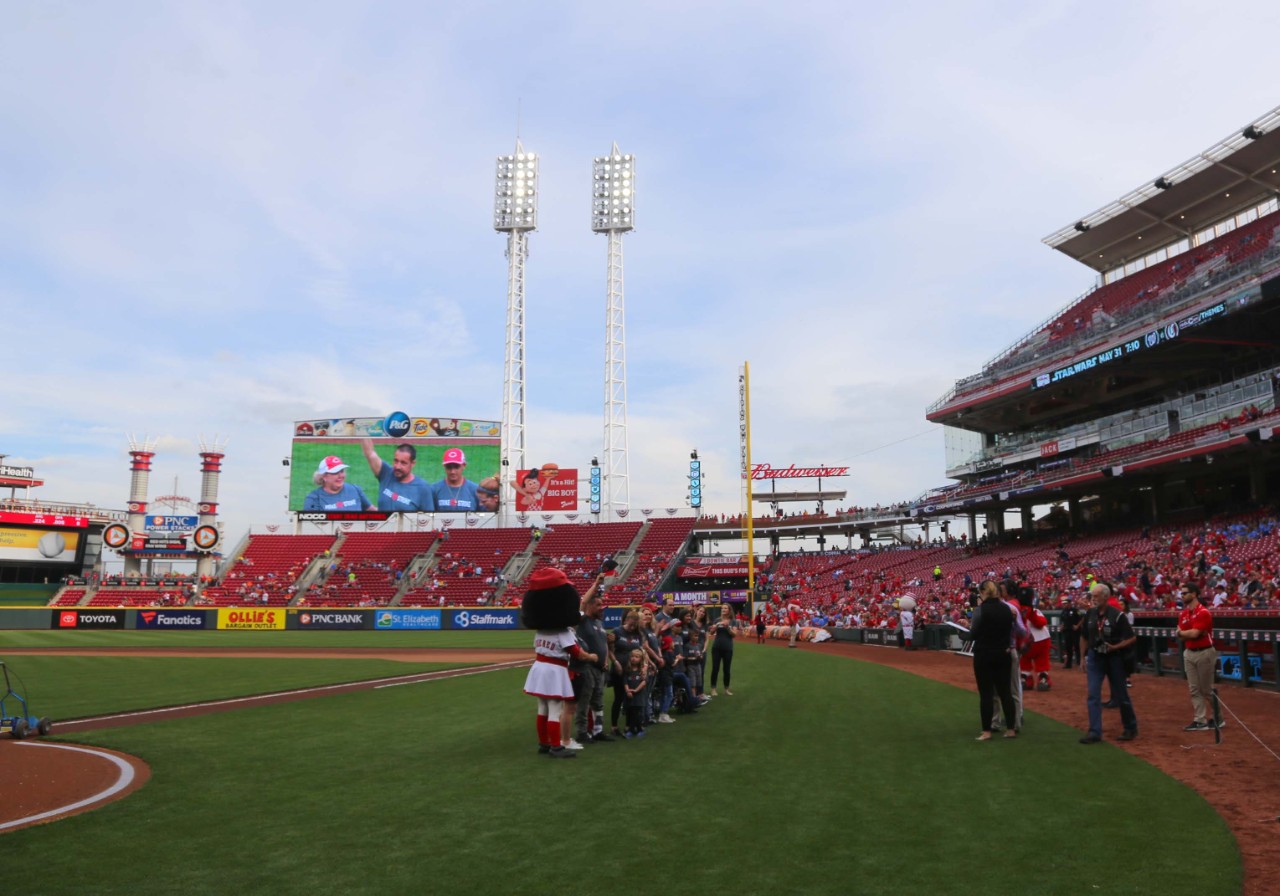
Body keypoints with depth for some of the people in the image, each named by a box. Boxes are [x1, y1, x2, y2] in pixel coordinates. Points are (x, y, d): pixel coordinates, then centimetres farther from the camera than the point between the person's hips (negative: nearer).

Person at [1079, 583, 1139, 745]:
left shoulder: (1117, 615, -14)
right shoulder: (1090, 614, 1)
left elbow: (1132, 638, -11)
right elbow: (1084, 637, 11)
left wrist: (1115, 647, -22)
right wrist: (1083, 658, 11)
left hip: (1114, 658, -4)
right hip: (1094, 657, 4)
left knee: (1120, 695, 9)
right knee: (1093, 695, -1)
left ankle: (1130, 728, 27)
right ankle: (1095, 732, 2)